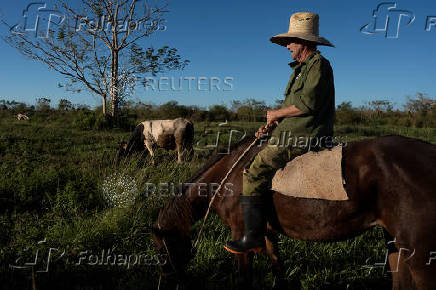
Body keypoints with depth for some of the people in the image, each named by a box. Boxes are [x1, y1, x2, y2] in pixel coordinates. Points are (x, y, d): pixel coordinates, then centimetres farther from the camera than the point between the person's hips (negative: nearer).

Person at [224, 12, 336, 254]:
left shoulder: (319, 64, -8)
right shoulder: (302, 68, 23)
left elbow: (308, 104, -21)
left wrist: (276, 114, -8)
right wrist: (272, 126, 8)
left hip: (301, 140, -11)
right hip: (293, 135, 11)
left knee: (255, 174, -16)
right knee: (258, 161, 17)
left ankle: (254, 238, -10)